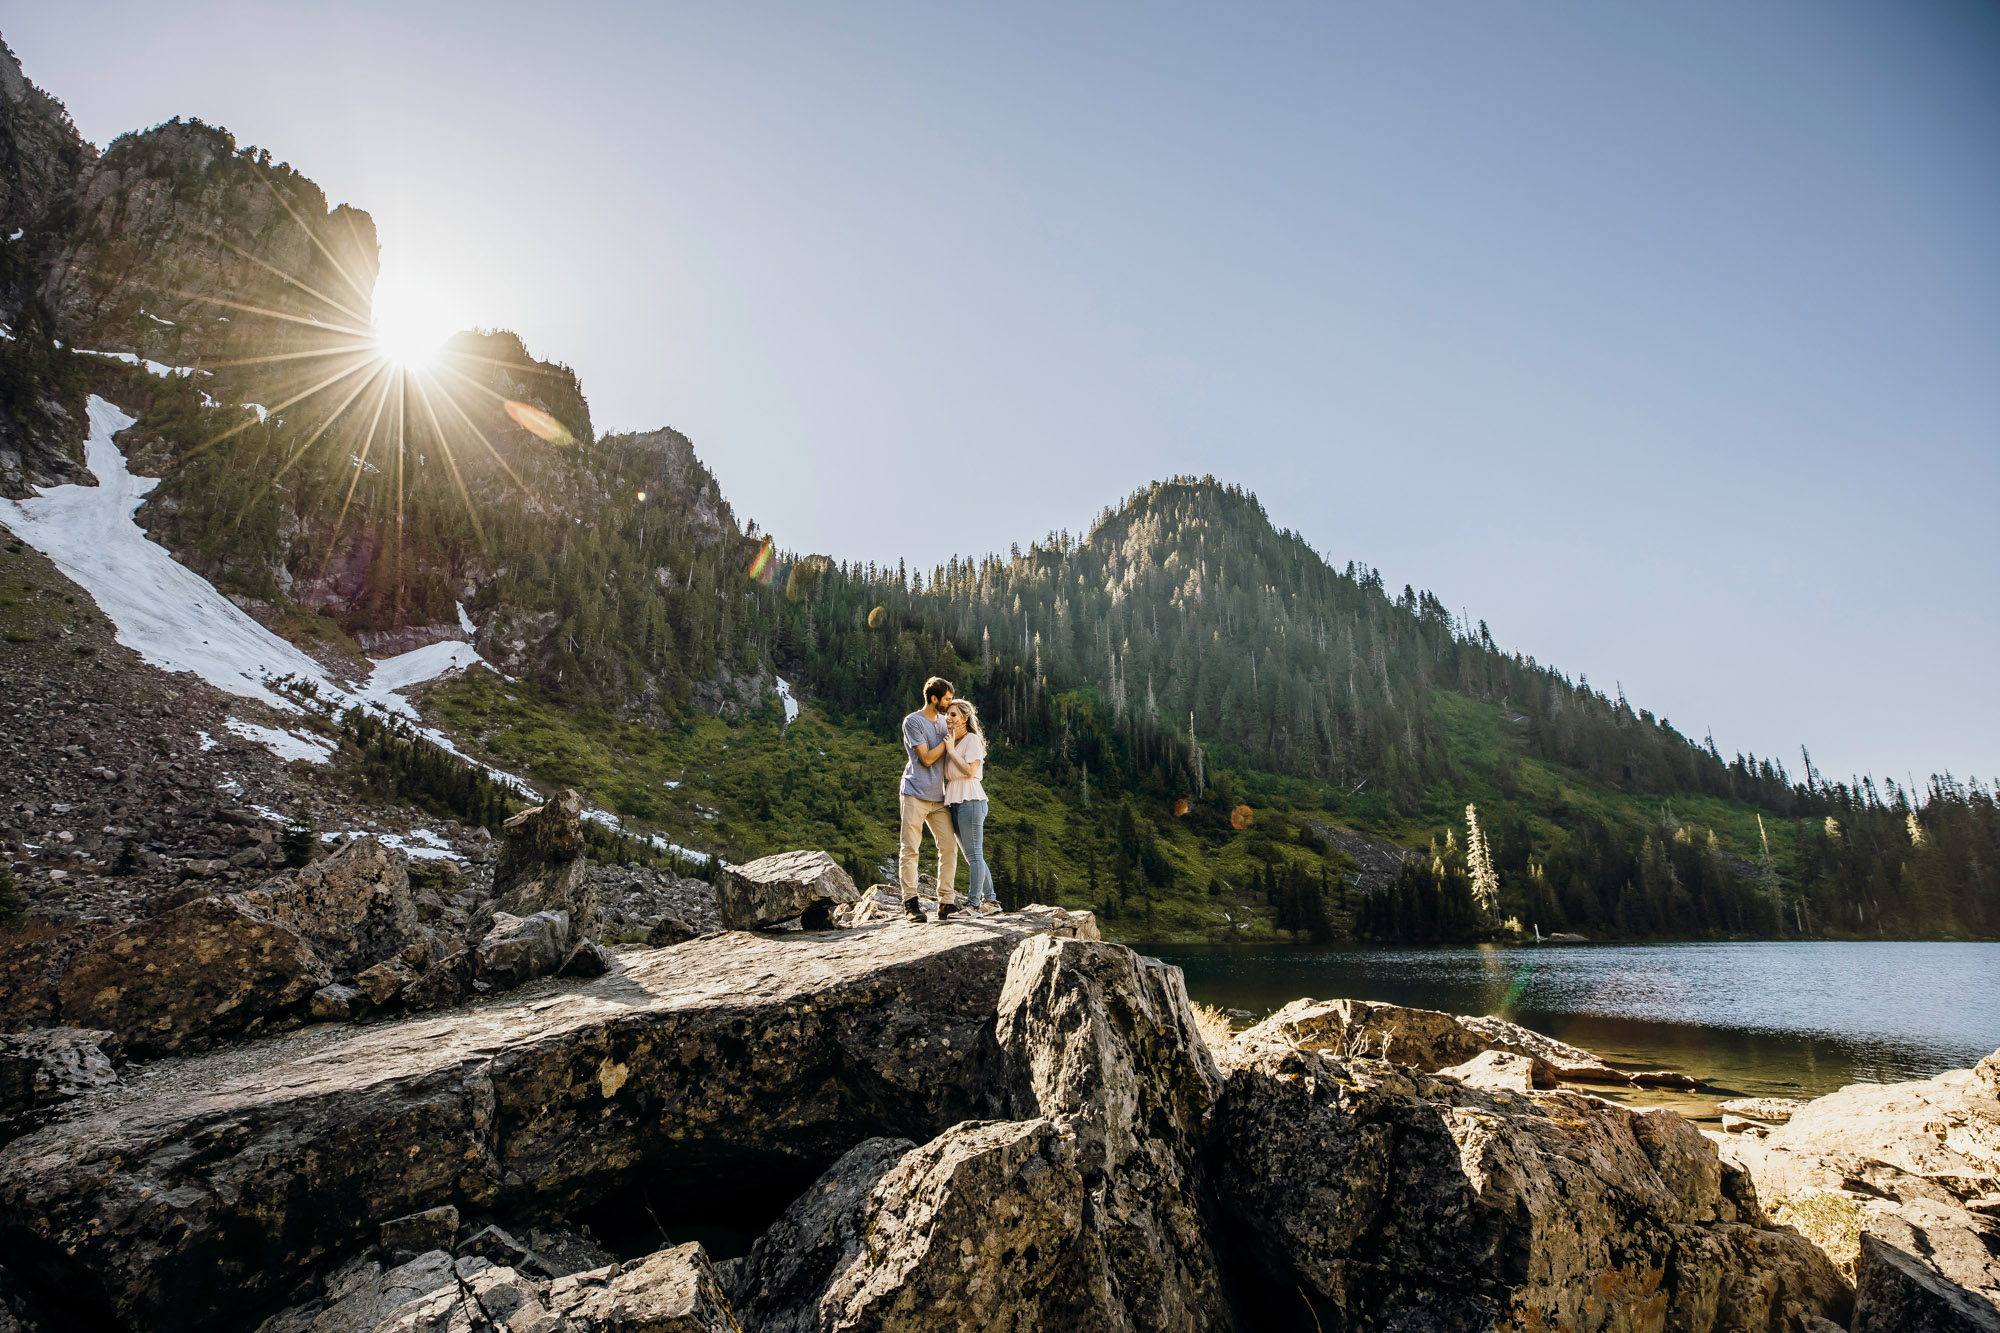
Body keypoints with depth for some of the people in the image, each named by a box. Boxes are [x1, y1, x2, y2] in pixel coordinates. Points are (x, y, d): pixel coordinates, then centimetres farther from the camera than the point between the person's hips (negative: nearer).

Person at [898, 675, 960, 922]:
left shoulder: (944, 721, 16)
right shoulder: (912, 722, -5)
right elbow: (926, 758, -10)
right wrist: (949, 738, -5)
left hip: (939, 797, 6)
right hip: (916, 794, -6)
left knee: (949, 847, -1)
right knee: (909, 849, -6)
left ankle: (946, 902, 4)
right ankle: (910, 902, -3)